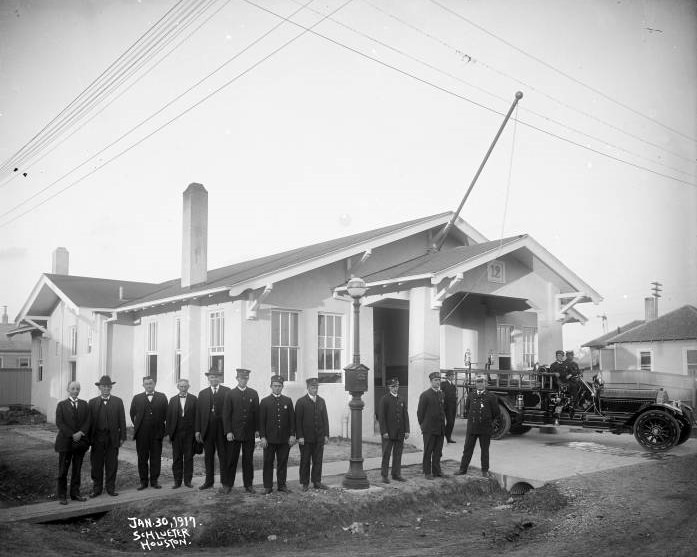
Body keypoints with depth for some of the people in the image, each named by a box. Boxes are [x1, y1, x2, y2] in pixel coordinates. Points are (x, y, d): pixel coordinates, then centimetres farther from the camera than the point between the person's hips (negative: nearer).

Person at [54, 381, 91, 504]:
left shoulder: (84, 404, 10)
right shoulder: (61, 405, 1)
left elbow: (87, 421, 4)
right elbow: (59, 423, -7)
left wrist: (81, 433, -13)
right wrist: (72, 435, -15)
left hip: (81, 442, 3)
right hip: (66, 442, -3)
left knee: (77, 470, 9)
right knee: (63, 470, 2)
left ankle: (75, 493, 18)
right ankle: (61, 495, 11)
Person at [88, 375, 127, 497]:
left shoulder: (118, 401, 6)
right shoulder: (92, 402, 6)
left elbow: (122, 420, 4)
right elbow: (89, 421, 3)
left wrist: (122, 437, 0)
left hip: (112, 438, 0)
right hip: (97, 438, 0)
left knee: (112, 464, 5)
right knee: (96, 465, 6)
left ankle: (111, 488, 16)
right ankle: (96, 489, 17)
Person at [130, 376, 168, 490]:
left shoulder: (162, 397, 5)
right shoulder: (137, 398, 7)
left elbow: (165, 413, 7)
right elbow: (132, 413, 14)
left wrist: (161, 425, 5)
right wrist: (137, 425, 10)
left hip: (157, 432, 0)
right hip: (141, 433, 1)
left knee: (156, 457, 3)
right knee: (142, 458, 5)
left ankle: (154, 480, 12)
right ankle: (143, 481, 13)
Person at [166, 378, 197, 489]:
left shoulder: (194, 399, 3)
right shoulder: (173, 400, 8)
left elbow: (197, 416, 0)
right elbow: (169, 417, 6)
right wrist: (169, 432, -1)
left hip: (189, 433, -1)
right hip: (176, 433, 1)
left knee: (189, 457, 4)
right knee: (177, 458, 5)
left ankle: (188, 480, 12)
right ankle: (177, 481, 13)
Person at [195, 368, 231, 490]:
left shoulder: (227, 392, 2)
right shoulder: (203, 393, 11)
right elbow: (198, 412, 9)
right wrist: (197, 430, 3)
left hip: (222, 428, -3)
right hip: (207, 429, 3)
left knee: (223, 456, 1)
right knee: (208, 456, 10)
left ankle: (225, 482, 9)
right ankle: (209, 481, 20)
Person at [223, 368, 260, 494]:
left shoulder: (253, 394, 8)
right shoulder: (230, 394, 1)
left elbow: (256, 412, 9)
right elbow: (226, 414, -1)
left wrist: (257, 429, 3)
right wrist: (228, 431, -8)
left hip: (249, 433, 2)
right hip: (234, 432, -2)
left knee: (248, 460, 6)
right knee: (231, 459, 3)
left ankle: (248, 485, 14)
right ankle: (228, 484, 13)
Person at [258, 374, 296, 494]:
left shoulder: (288, 401, 8)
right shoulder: (264, 401, 3)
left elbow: (292, 419, 7)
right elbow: (261, 420, -1)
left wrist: (292, 435, 0)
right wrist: (262, 437, -7)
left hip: (284, 439, 2)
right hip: (269, 439, -2)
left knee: (283, 463, 7)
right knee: (268, 463, 4)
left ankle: (282, 485, 17)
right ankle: (267, 486, 13)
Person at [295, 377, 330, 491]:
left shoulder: (321, 401, 10)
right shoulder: (301, 402, -4)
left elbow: (325, 419, 10)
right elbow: (298, 420, -6)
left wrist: (326, 435, 4)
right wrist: (300, 436, -12)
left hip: (319, 438, 4)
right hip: (306, 438, -4)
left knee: (318, 461, 7)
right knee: (305, 461, 5)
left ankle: (317, 482, 17)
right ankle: (305, 483, 13)